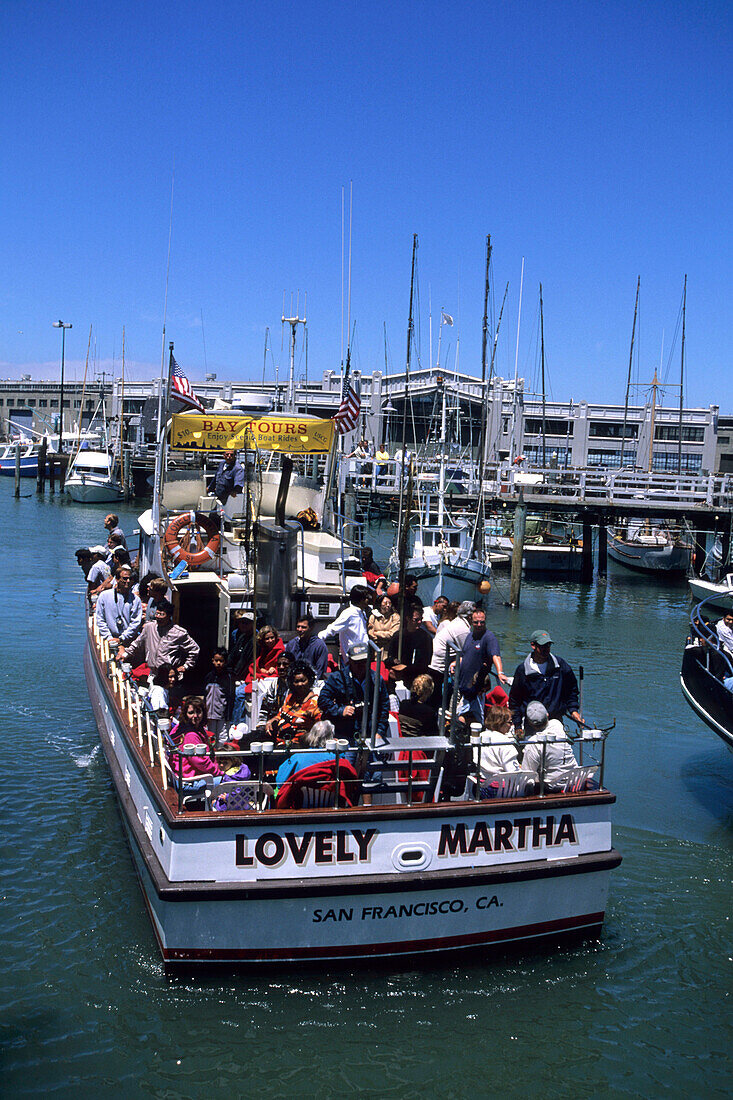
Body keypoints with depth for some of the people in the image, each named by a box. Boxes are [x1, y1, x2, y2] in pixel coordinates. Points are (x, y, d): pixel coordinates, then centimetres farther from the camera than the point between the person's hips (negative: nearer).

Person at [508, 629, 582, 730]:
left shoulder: (560, 664, 5)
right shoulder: (522, 669, 0)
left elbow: (572, 689, 18)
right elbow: (514, 700, 7)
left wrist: (573, 710, 7)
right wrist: (517, 726, 4)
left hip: (555, 719, 2)